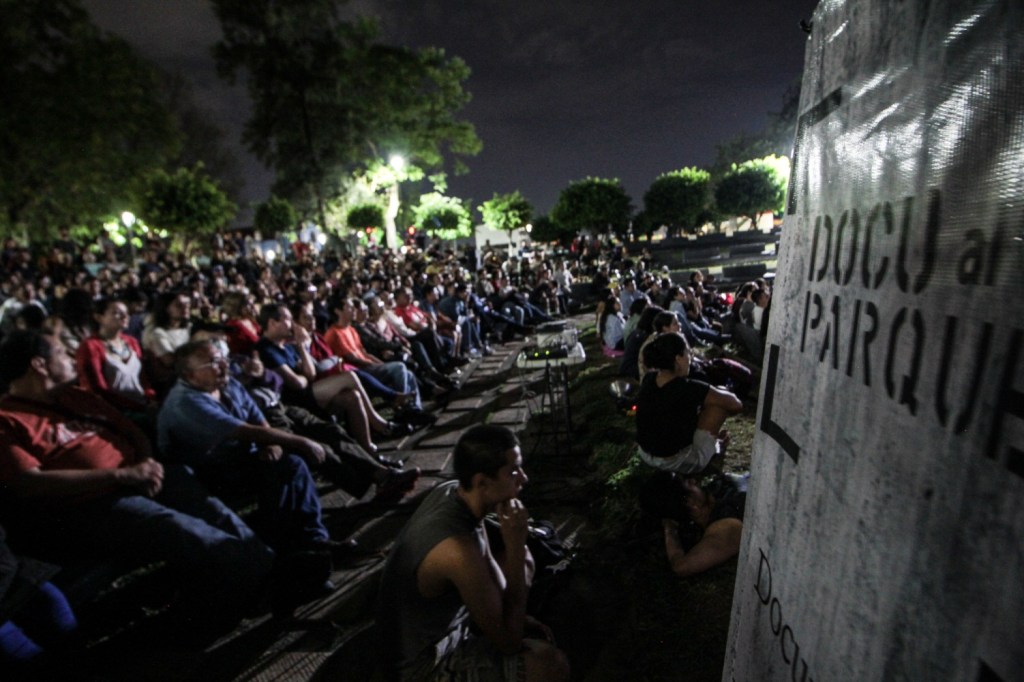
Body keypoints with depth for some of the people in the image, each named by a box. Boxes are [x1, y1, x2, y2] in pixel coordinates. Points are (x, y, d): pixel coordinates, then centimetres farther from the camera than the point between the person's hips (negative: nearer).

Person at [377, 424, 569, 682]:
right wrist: (515, 544, -29)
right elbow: (509, 642, -24)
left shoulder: (450, 491, -12)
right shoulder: (458, 551, -38)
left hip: (424, 626, 8)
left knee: (523, 560, 10)